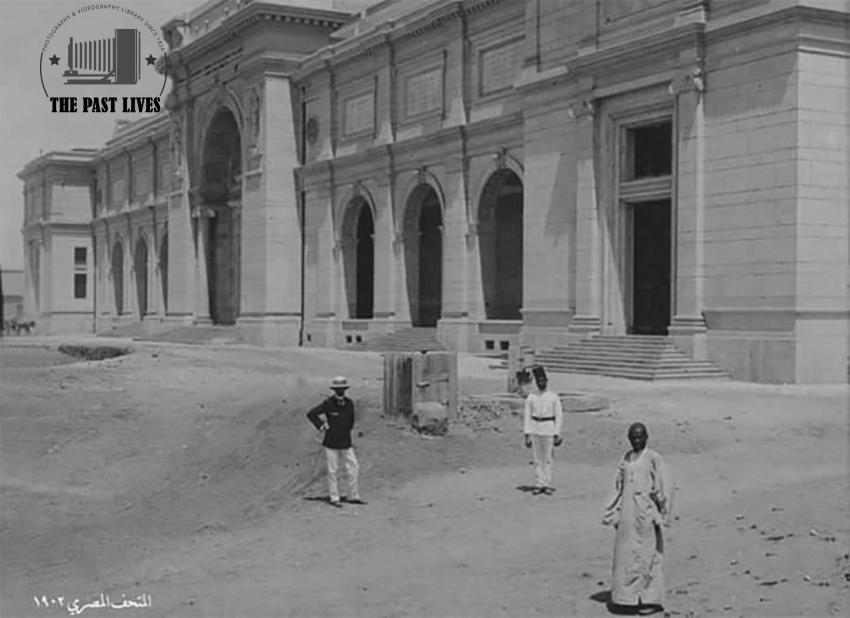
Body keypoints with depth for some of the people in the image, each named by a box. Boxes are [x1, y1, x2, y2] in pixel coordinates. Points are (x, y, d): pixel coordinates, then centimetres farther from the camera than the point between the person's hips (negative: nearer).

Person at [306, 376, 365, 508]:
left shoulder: (349, 403, 4)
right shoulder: (328, 404, -10)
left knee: (354, 467, 1)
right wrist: (321, 426, -8)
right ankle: (334, 498, 9)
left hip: (346, 442, 4)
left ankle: (353, 497, 10)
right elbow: (311, 414, -7)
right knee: (332, 470, 2)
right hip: (331, 442, -4)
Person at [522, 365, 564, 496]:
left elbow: (559, 416, -1)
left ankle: (547, 485, 4)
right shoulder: (531, 397, 4)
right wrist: (527, 434, 0)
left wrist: (556, 434, -7)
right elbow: (527, 416, 5)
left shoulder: (554, 397, -1)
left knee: (548, 459, 0)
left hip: (548, 430, -2)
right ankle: (538, 485, 8)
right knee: (537, 459, 5)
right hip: (535, 430, 2)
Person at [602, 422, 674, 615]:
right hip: (627, 514, 6)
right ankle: (632, 598, 16)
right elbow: (618, 487, 15)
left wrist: (661, 515, -12)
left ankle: (652, 600, 8)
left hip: (645, 514, -5)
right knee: (626, 555, 7)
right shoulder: (625, 459, 11)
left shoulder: (653, 459, -6)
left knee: (646, 555, 0)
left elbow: (665, 486, -9)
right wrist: (612, 514, 11)